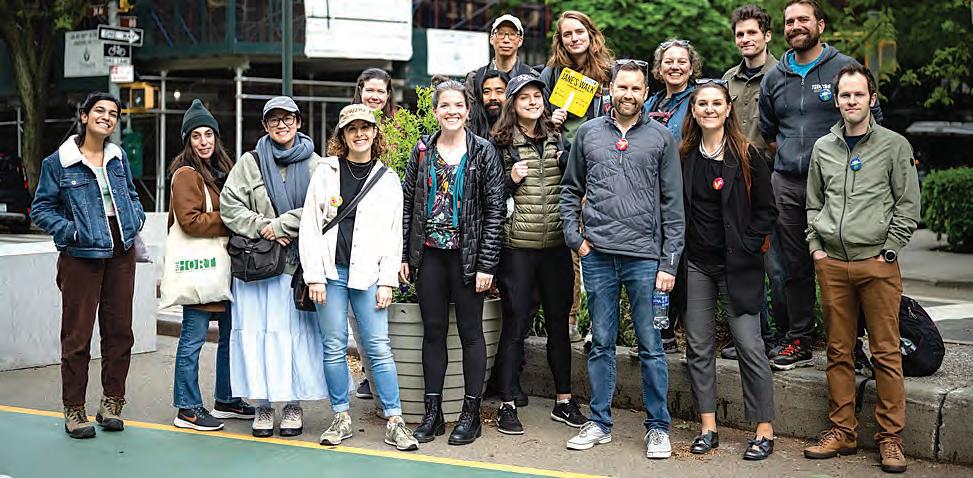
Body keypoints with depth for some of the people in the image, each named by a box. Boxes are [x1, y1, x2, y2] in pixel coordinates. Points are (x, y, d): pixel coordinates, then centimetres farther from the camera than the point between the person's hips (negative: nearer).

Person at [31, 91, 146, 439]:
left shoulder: (119, 157, 10)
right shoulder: (58, 162, -3)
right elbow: (41, 209, 0)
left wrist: (136, 219, 3)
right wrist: (72, 231, -13)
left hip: (121, 253, 4)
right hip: (81, 257, -4)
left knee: (119, 329, 7)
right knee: (77, 334, 0)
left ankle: (112, 403, 20)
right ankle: (74, 410, 11)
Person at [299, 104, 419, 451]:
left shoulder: (387, 179, 8)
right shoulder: (326, 172, 6)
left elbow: (394, 234, 6)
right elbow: (309, 225, 2)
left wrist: (387, 281, -1)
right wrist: (314, 276, -5)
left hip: (368, 273, 0)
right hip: (330, 271, 0)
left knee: (379, 347, -4)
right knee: (334, 347, 3)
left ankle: (394, 422, 1)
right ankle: (341, 417, 14)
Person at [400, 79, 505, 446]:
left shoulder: (483, 152, -3)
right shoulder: (423, 150, 7)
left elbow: (494, 210, -5)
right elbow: (408, 203, 8)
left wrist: (487, 264, -10)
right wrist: (405, 255, 3)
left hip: (468, 255, -3)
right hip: (429, 253, 3)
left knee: (470, 332, 4)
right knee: (433, 331, 8)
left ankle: (471, 415, 13)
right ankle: (432, 414, 16)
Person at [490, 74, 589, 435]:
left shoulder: (557, 139, 11)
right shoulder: (501, 144, -1)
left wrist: (568, 163, 0)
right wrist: (511, 180, -13)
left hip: (556, 244, 4)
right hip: (517, 246, -4)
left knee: (559, 321, 11)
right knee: (516, 323, 0)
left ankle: (564, 401, 23)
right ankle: (507, 405, 10)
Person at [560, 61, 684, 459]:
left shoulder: (662, 138, 4)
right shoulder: (588, 133, 9)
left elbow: (673, 205, 2)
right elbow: (570, 190, 16)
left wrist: (669, 263, -3)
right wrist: (575, 238, 3)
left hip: (645, 257, -2)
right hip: (597, 256, 2)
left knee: (651, 346, 2)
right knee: (601, 344, 10)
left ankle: (657, 427, 13)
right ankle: (599, 423, 20)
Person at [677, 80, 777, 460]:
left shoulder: (747, 156, -2)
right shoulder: (684, 156, 7)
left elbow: (767, 210, 0)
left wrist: (748, 246, -9)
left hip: (737, 265, -4)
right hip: (695, 264, 4)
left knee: (749, 345, -5)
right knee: (698, 346, 6)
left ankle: (765, 431, 3)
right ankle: (708, 428, 15)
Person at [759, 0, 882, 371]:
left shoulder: (844, 68, 1)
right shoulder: (774, 78, 14)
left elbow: (872, 121, 4)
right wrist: (790, 158, 15)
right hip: (787, 184, 4)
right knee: (796, 267, 8)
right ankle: (799, 342, 15)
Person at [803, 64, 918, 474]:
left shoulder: (894, 145, 2)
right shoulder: (823, 148, 12)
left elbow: (908, 206, 0)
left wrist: (889, 252, -6)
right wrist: (816, 247, 7)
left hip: (877, 263, -3)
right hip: (832, 263, 3)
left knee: (886, 353, -2)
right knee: (839, 352, 7)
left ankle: (890, 438, 6)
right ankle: (842, 432, 15)